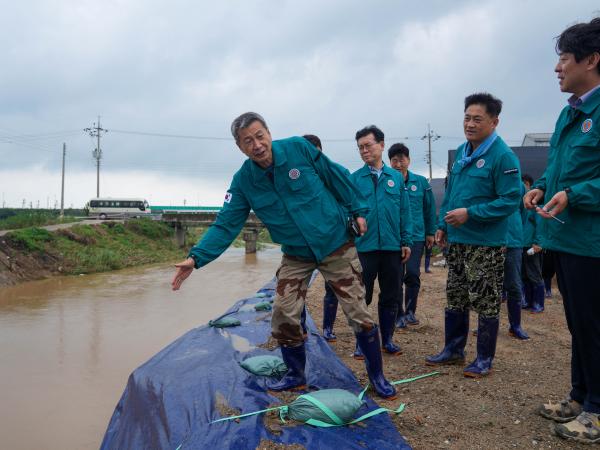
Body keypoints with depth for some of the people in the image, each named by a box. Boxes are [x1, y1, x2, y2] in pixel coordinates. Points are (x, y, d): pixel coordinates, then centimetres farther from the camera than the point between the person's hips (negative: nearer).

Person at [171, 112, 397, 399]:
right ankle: (296, 375, 22)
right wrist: (196, 257, -20)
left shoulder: (298, 148, -15)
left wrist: (358, 210, 0)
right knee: (283, 316, -3)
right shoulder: (243, 181, -8)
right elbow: (225, 225, -9)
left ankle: (377, 376, 22)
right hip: (296, 256, 3)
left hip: (336, 245, -2)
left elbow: (337, 177, -3)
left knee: (359, 315, 0)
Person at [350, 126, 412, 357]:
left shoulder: (396, 177, 6)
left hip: (392, 246, 3)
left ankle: (387, 339, 27)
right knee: (361, 297, 5)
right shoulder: (354, 178, 0)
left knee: (390, 296, 12)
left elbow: (404, 212, 7)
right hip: (364, 247, -2)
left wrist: (406, 241, 3)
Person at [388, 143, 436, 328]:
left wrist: (430, 232, 12)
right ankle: (399, 315, 18)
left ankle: (410, 311, 18)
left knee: (413, 274, -2)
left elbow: (429, 208, 10)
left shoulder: (421, 181, 2)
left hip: (416, 236, 1)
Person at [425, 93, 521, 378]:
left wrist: (470, 213, -23)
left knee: (486, 303, 4)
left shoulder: (503, 156, -15)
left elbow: (510, 200, -19)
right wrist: (443, 225, 11)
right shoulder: (461, 152, 9)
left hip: (486, 244, -8)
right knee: (455, 299, 16)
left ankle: (484, 359, 20)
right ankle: (453, 350, 31)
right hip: (456, 241, 8)